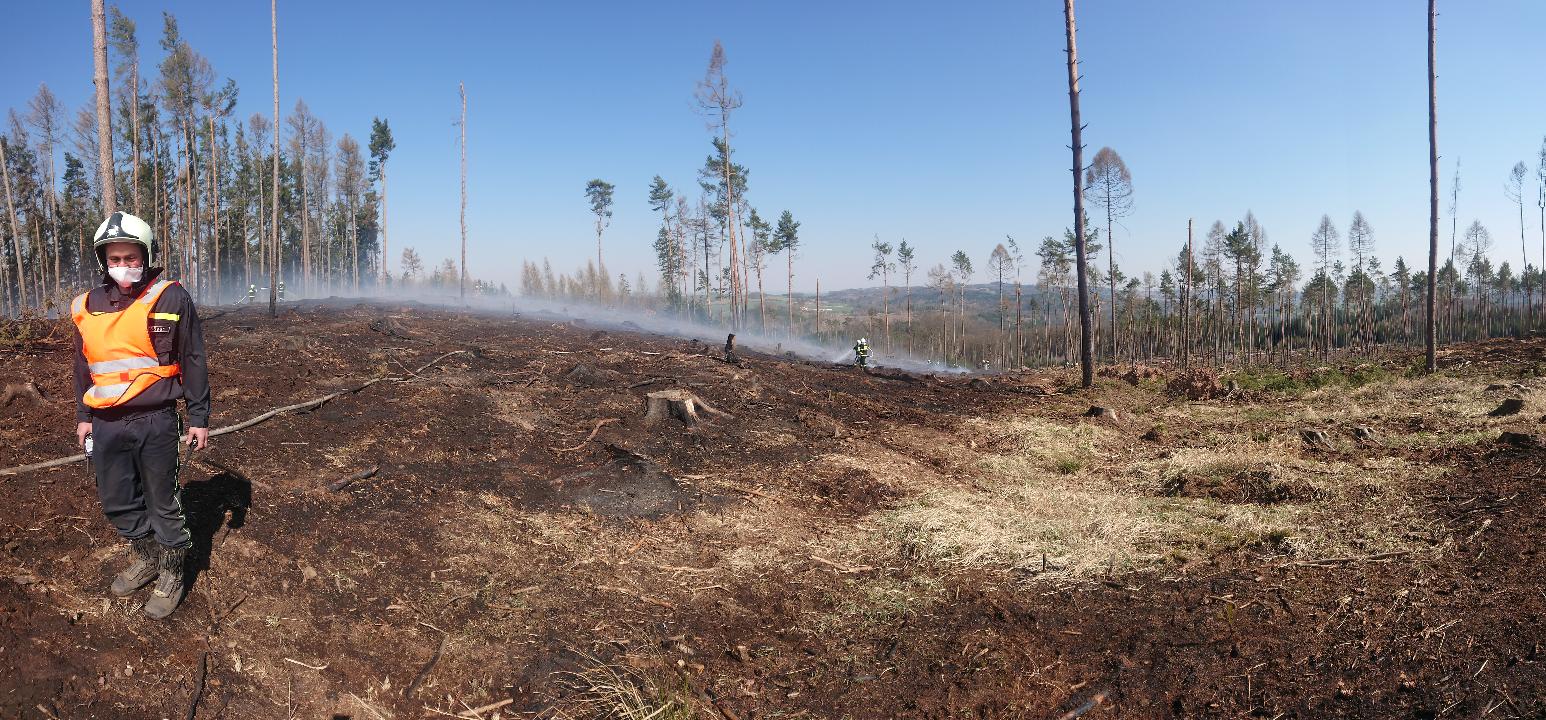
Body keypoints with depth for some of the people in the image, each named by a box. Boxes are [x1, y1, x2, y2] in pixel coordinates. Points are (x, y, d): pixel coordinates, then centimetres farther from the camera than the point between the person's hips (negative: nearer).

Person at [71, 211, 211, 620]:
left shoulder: (171, 299, -7)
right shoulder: (86, 307, 6)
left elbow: (193, 362, -3)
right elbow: (83, 367, 18)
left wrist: (199, 418, -3)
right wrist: (83, 416, 18)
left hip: (155, 422, -5)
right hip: (106, 425, 5)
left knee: (163, 502, 6)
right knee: (117, 502, 15)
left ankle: (171, 574, 22)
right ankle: (146, 558, 36)